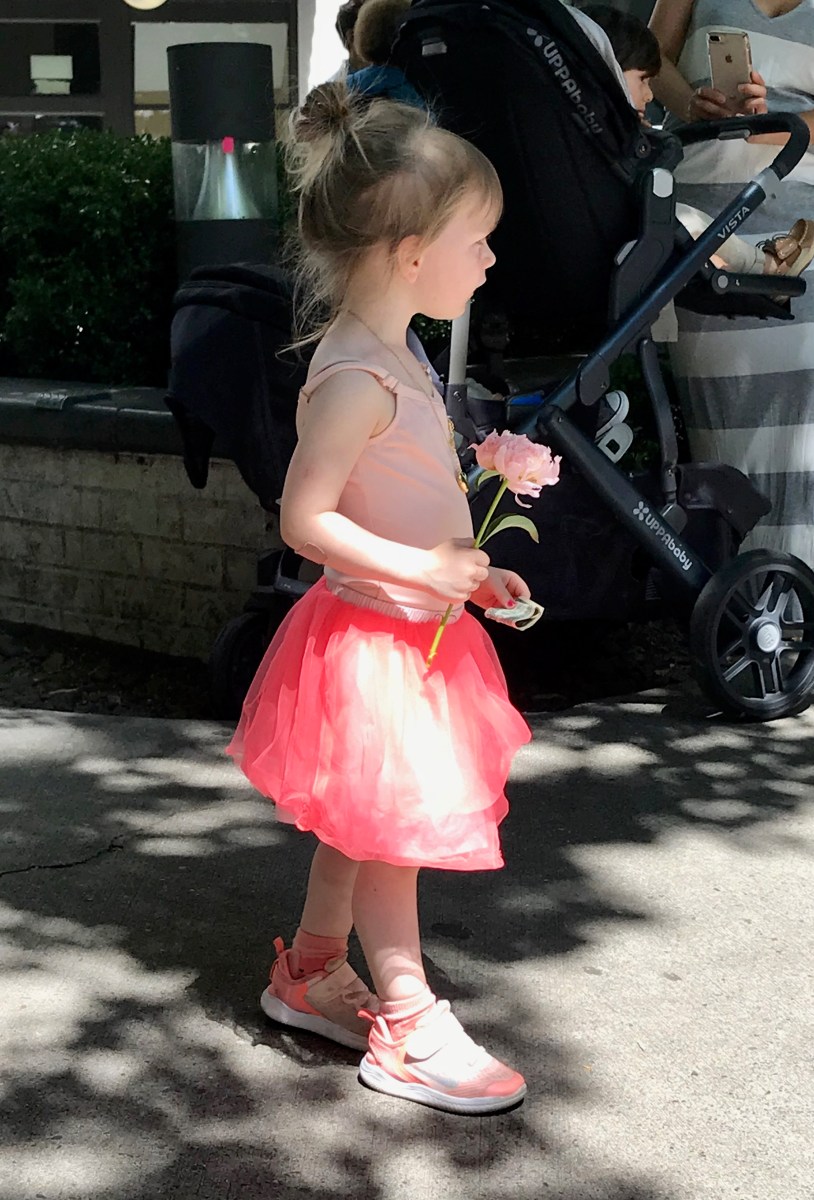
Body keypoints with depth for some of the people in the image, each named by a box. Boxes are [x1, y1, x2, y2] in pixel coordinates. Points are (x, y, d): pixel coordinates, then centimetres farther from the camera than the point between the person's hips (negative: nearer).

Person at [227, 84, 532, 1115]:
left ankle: (310, 975, 37)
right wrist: (426, 568, -25)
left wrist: (469, 573, 8)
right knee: (392, 829, 2)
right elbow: (304, 519, -26)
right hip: (372, 638, -10)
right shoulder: (355, 380, -24)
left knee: (360, 820, 21)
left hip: (416, 631, 10)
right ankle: (408, 1032, 16)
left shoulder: (395, 358, 8)